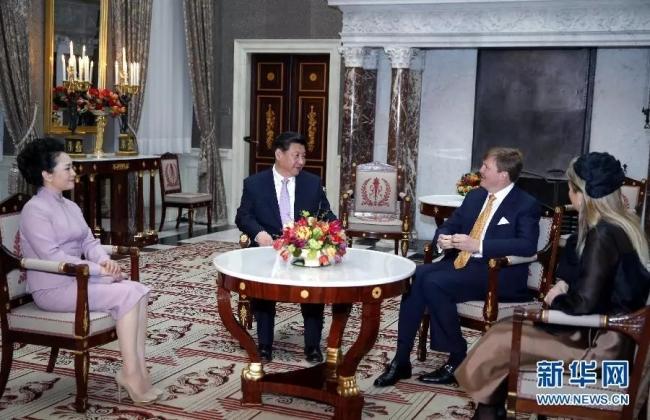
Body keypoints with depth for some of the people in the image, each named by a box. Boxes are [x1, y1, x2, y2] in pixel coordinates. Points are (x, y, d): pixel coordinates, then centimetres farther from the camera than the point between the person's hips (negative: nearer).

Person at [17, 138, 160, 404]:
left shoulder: (70, 206, 15)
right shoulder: (34, 210, -14)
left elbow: (88, 242, 11)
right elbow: (53, 257, -22)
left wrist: (105, 260, -12)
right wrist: (99, 270, -22)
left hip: (77, 279, 8)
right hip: (53, 288, -8)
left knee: (138, 290, -14)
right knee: (126, 295, -24)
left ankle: (137, 370, -17)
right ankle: (131, 374, -18)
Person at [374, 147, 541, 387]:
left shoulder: (526, 205, -5)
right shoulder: (475, 196, 16)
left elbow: (527, 245, -20)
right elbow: (449, 225, 21)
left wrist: (477, 245, -25)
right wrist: (442, 238, -5)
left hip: (496, 273, -7)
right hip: (459, 262, 7)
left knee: (433, 283, -28)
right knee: (415, 276, -20)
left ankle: (458, 359, -12)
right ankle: (401, 361, -16)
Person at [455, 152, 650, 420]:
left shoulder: (603, 235, -23)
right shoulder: (622, 224, 6)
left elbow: (584, 303, -26)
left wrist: (556, 300, -5)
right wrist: (564, 284, 4)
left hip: (599, 343, -9)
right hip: (605, 330, 9)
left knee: (499, 342, -3)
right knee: (506, 329, 10)